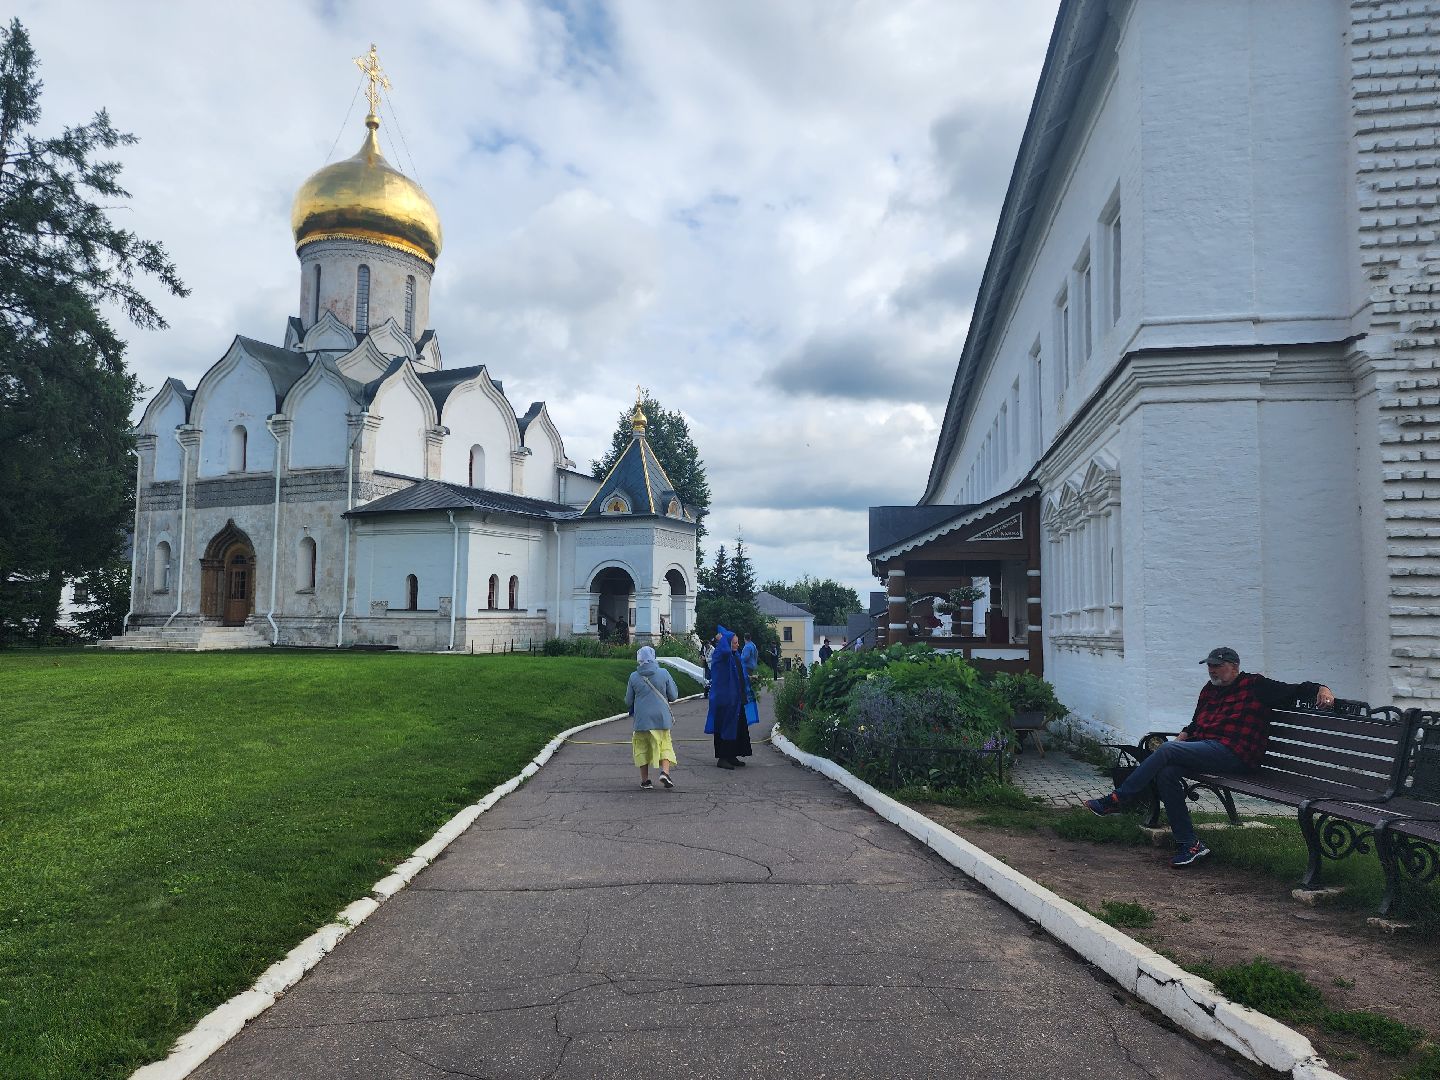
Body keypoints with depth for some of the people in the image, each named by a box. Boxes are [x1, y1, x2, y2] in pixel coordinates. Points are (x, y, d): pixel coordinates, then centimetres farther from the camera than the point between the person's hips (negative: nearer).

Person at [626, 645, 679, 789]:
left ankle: (645, 780, 12)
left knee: (642, 748, 11)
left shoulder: (634, 677, -4)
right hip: (661, 718, 0)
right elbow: (673, 696, 1)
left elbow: (628, 701, 5)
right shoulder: (663, 673, -5)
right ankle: (665, 772, -9)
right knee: (665, 745, 12)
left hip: (641, 719, 0)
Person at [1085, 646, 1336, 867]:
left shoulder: (1255, 686, 6)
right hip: (1203, 751, 8)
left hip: (1232, 755, -7)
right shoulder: (1209, 689, 26)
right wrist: (1182, 738, 13)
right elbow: (1195, 724, 32)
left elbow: (1295, 690, 4)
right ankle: (1189, 844, -13)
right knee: (1166, 774, -21)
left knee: (1167, 751, -25)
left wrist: (1321, 689, -15)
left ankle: (1117, 800, -20)